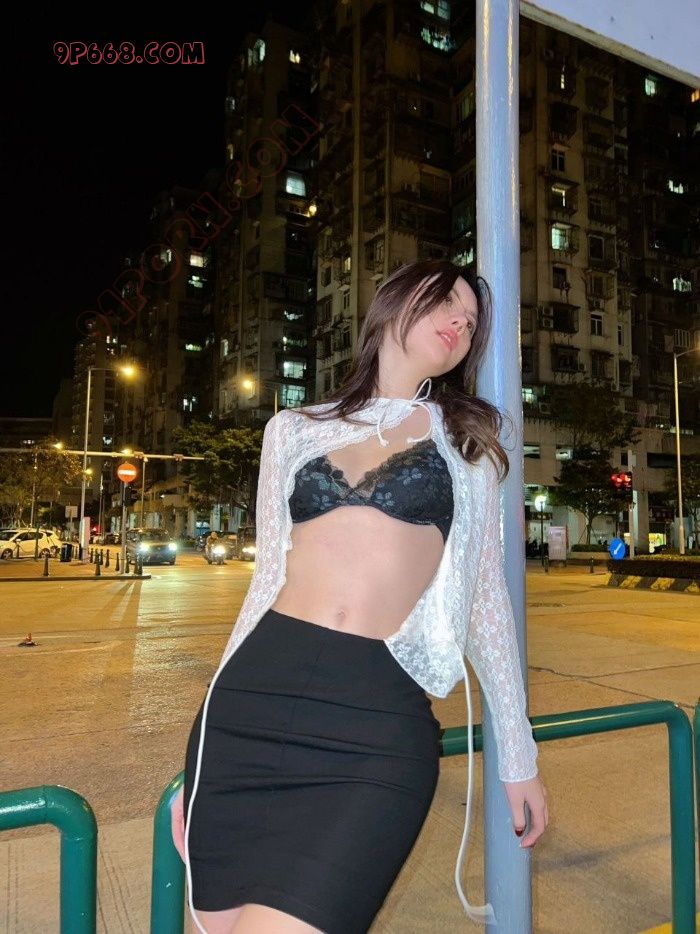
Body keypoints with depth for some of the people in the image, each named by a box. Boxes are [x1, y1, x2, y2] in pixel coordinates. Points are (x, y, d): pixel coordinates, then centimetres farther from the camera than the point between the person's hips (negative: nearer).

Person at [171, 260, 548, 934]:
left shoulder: (462, 434, 12)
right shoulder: (295, 429, 13)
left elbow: (483, 594, 11)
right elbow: (269, 583, 12)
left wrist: (518, 754, 12)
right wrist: (202, 758, 12)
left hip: (381, 718, -1)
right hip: (253, 699, 2)